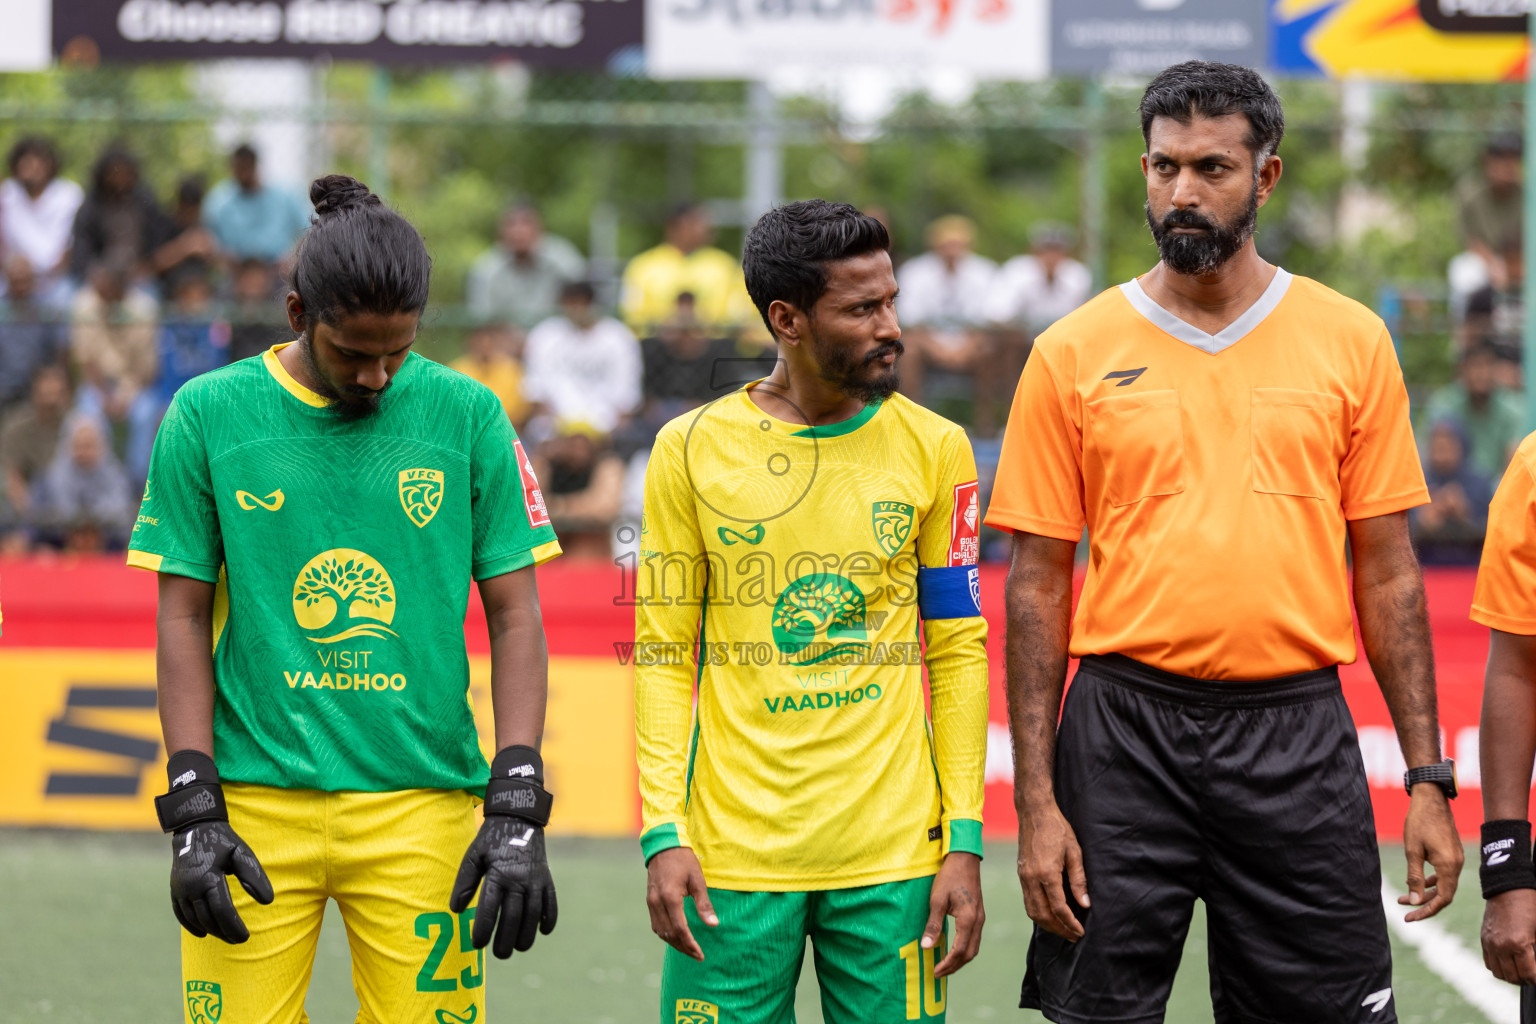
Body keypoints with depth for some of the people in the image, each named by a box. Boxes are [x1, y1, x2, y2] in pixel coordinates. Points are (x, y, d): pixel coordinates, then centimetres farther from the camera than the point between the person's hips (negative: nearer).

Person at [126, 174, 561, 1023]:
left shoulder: (466, 415, 4)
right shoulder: (207, 416, 2)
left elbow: (515, 614, 5)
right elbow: (184, 617, 5)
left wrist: (518, 810, -4)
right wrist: (192, 814, -4)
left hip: (422, 802, 0)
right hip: (254, 800, 0)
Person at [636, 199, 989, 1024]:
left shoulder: (932, 449, 5)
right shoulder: (693, 451, 1)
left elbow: (959, 651, 7)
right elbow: (663, 656, 4)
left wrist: (965, 839, 0)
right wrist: (663, 833, -6)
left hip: (892, 859, 1)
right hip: (733, 849, -1)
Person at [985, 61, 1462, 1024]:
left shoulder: (1351, 341, 5)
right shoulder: (1074, 355, 3)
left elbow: (1389, 574, 7)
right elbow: (1038, 587, 3)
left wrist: (1428, 777, 1)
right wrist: (1036, 800, -3)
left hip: (1299, 734, 1)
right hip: (1126, 735, 0)